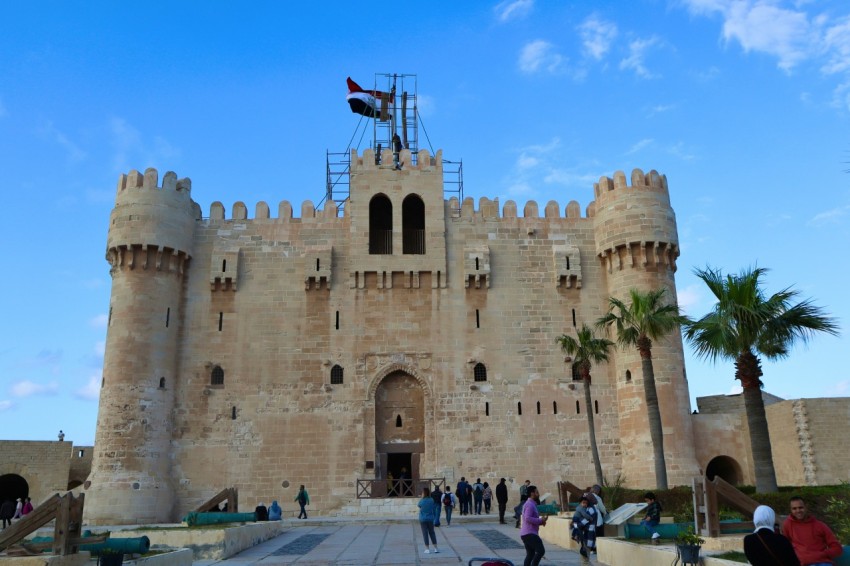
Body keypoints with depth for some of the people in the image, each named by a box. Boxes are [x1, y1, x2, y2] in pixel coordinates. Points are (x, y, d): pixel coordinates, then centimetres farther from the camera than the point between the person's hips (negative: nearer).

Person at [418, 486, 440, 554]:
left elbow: (419, 505, 5)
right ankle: (436, 548, 12)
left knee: (425, 533, 5)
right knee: (432, 533, 13)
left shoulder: (421, 501, -14)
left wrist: (422, 497, 6)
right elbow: (434, 507, 3)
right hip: (430, 519, 3)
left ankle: (427, 549, 7)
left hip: (423, 519, -2)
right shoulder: (431, 500, -7)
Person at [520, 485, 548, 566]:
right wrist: (540, 520, -17)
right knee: (541, 550, -13)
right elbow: (528, 518, -24)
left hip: (527, 534, 11)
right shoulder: (530, 504, -13)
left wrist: (540, 522, 10)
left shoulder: (531, 504, 21)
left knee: (530, 554, 12)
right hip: (529, 533, -11)